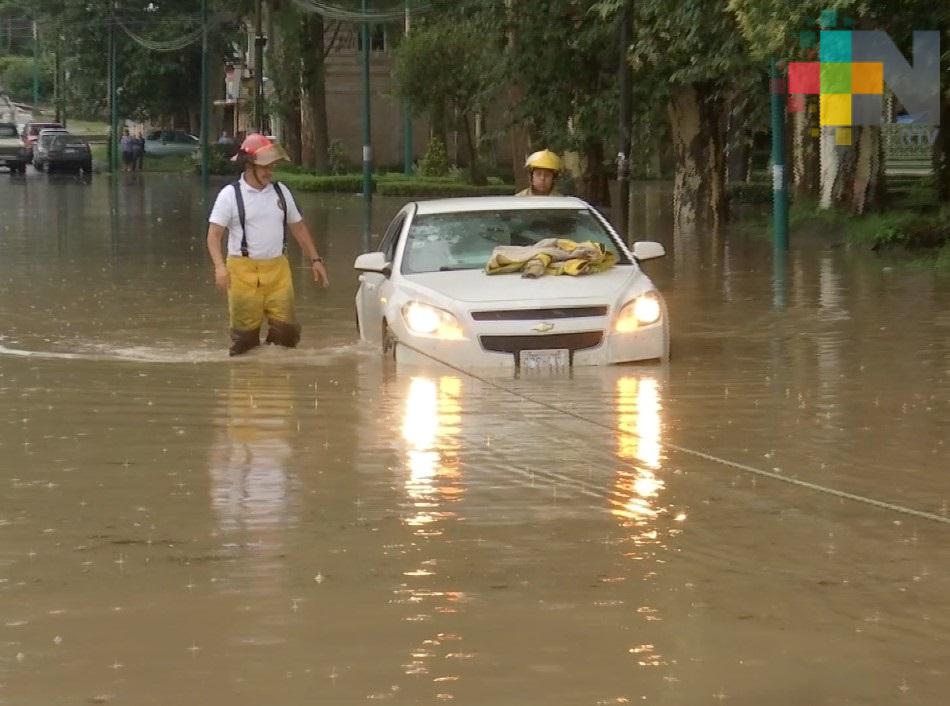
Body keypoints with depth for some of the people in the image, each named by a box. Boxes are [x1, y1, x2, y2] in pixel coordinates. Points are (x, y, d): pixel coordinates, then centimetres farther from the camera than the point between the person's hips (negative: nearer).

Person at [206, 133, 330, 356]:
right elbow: (214, 233, -7)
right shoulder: (230, 195, -3)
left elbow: (298, 227, 21)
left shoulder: (281, 192, 12)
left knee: (286, 327, -3)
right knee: (245, 330, -1)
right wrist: (219, 266, -21)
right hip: (243, 270, -4)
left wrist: (314, 260, 17)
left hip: (277, 269, 4)